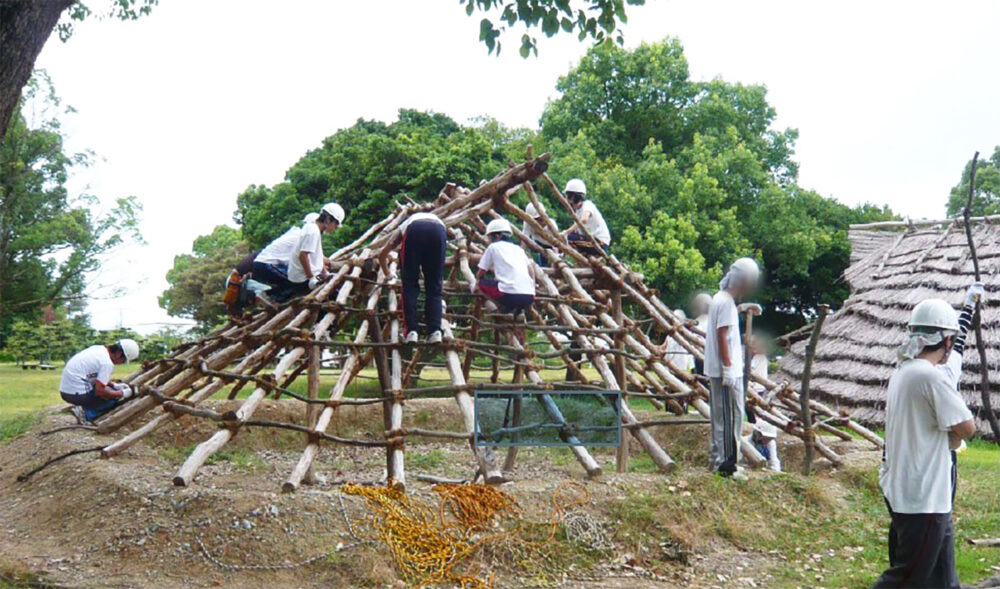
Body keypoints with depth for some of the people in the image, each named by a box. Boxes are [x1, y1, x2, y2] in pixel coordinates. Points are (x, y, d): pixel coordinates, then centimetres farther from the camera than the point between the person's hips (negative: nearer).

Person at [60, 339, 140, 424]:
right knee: (116, 398, -3)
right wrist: (122, 393, -7)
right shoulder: (107, 363, -18)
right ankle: (86, 414, -8)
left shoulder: (99, 349, 10)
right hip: (77, 394, -9)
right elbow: (99, 391, -19)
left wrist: (114, 385, 15)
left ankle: (83, 409, 4)